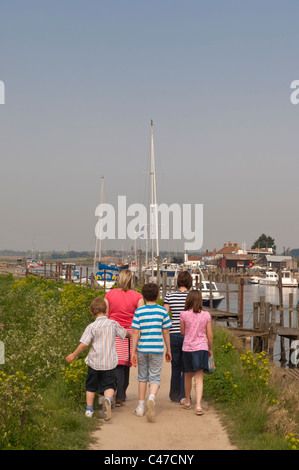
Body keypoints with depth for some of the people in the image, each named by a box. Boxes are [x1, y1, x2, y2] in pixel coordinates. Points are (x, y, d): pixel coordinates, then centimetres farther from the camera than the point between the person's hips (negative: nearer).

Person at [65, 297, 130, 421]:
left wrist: (74, 355, -1)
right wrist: (129, 334, 38)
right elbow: (125, 334, 14)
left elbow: (83, 344, -15)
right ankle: (108, 399, -25)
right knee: (108, 386, 6)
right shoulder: (113, 324, -1)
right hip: (110, 362, 1)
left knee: (91, 387, 17)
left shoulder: (91, 327, -9)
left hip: (94, 362, -1)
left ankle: (89, 410, 23)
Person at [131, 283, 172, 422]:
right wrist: (168, 350, 11)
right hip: (157, 349, -1)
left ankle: (141, 406, 18)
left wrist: (133, 352, -1)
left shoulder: (139, 312, -2)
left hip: (142, 349, 1)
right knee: (155, 377, 2)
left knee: (142, 377, 14)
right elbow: (166, 333, 2)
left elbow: (135, 333, -5)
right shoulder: (163, 311, -1)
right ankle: (152, 397, -27)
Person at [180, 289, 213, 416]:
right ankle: (198, 405, -13)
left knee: (188, 376, 17)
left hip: (187, 348, 0)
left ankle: (187, 402, 31)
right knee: (199, 378, 0)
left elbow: (183, 332, 7)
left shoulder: (184, 315, -7)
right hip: (201, 348, 0)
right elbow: (210, 335, 2)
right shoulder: (206, 315, -3)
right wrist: (210, 349, 14)